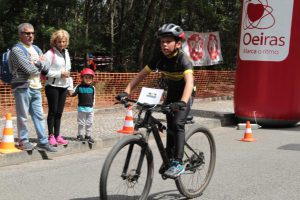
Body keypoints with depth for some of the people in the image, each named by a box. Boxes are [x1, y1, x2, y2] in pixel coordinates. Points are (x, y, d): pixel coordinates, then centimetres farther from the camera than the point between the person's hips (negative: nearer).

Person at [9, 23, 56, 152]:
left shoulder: (36, 49, 15)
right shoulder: (16, 50, -9)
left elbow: (46, 69, 8)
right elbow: (29, 69, -18)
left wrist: (37, 63, -9)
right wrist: (40, 65, 1)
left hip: (36, 88, 7)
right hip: (22, 87, -7)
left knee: (39, 115, 7)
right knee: (23, 117, 1)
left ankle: (42, 142, 11)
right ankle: (23, 141, 12)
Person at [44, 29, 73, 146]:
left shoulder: (66, 53, 15)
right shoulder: (50, 53, -9)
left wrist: (70, 86, 15)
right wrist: (60, 74, -16)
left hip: (63, 87, 6)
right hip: (53, 87, -6)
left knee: (59, 112, 8)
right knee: (52, 111, -1)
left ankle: (57, 136, 14)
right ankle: (51, 136, 6)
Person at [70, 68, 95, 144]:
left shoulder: (92, 88, 6)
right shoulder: (79, 87, -3)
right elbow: (73, 94, -5)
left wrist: (93, 104, 8)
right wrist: (71, 93, -26)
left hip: (90, 108, 3)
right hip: (82, 108, -3)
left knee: (89, 123, 9)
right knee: (81, 123, 4)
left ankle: (88, 135, 18)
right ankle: (80, 135, 14)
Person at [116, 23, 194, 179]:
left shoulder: (182, 59, -30)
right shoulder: (160, 57, -14)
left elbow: (189, 81, -45)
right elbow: (141, 74, -12)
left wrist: (182, 102, -61)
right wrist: (126, 91, -24)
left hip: (184, 95, -6)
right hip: (171, 92, 6)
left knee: (178, 124, -21)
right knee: (170, 125, 10)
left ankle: (178, 163, -19)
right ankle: (169, 158, 25)